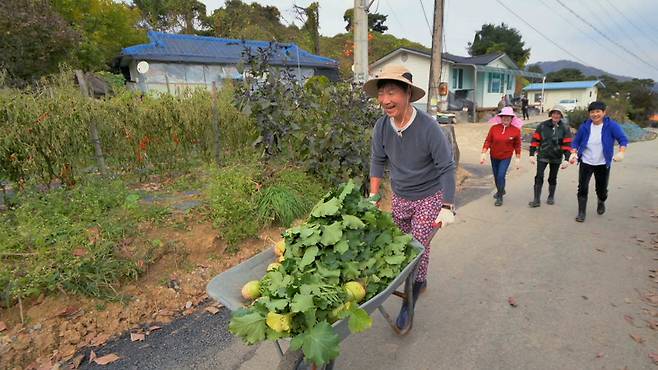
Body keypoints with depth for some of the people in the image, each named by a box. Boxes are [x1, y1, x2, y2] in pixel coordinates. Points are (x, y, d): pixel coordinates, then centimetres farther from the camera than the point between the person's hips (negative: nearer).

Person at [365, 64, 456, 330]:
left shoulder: (429, 127, -25)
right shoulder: (381, 126, -11)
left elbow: (447, 167, -17)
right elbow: (378, 161, 4)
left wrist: (447, 207, -19)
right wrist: (373, 195, 2)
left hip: (429, 198, -5)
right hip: (400, 198, 5)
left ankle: (409, 303, 17)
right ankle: (419, 283, 44)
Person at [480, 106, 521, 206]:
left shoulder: (516, 130, -10)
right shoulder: (494, 128, -9)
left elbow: (517, 145, -1)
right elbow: (488, 141, -4)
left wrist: (518, 159, 1)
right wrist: (484, 154, -10)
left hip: (506, 157, -2)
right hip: (494, 156, 3)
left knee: (501, 176, -12)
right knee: (496, 176, 16)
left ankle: (499, 197, 4)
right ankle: (500, 190, 43)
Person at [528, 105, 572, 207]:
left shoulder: (565, 128, -5)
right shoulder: (542, 125, -5)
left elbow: (567, 144, -7)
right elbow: (535, 140, -3)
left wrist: (566, 159, -13)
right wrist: (532, 154, -6)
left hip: (556, 158, 1)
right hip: (542, 156, -1)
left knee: (553, 178, 14)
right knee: (539, 177, -6)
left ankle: (551, 197, 31)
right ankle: (536, 200, -1)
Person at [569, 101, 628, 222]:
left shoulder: (611, 125, -9)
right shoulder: (585, 126, -4)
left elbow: (623, 139, -11)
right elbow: (576, 141, 5)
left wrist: (621, 152, -28)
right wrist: (574, 153, -12)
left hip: (603, 164, 0)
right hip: (586, 163, 1)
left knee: (602, 188, 11)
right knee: (582, 188, -7)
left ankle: (601, 202, 45)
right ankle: (581, 213, 3)